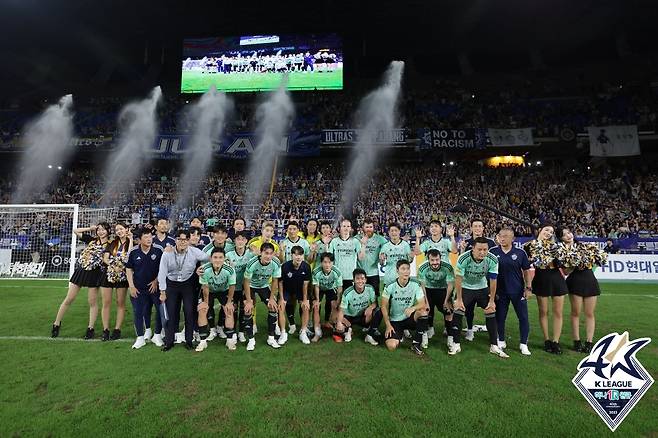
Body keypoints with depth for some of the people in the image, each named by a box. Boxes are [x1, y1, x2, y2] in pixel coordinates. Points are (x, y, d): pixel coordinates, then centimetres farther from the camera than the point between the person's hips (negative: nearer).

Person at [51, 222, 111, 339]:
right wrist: (90, 228, 4)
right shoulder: (92, 239, 6)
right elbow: (75, 231, 9)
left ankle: (90, 328, 16)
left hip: (94, 274, -2)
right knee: (68, 299, 9)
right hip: (80, 271, 3)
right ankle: (56, 324, 26)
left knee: (93, 302, 6)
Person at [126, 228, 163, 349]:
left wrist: (156, 281, -7)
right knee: (138, 312, 5)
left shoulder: (158, 252, -7)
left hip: (154, 287, -1)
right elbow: (129, 269, 5)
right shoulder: (134, 253, -2)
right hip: (138, 289, 1)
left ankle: (157, 335, 20)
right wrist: (131, 286, 0)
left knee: (160, 310, 3)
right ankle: (140, 338, 20)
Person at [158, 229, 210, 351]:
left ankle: (189, 341, 15)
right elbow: (162, 273, -6)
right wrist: (162, 292, -4)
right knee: (171, 313, 5)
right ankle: (169, 341, 22)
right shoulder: (167, 254, -12)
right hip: (171, 284, 1)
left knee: (189, 312, -2)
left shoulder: (195, 252, -14)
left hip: (188, 284, 0)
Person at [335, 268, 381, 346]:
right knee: (339, 327, -30)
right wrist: (339, 322, -41)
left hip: (365, 317, 2)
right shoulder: (347, 293, -22)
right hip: (350, 317, -2)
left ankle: (370, 335, -8)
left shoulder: (370, 288, -14)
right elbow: (341, 310, -23)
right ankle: (347, 330, 9)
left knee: (379, 311, -25)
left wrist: (370, 307, -32)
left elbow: (375, 302, -8)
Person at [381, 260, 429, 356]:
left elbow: (423, 304, -13)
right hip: (394, 321, -1)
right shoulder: (390, 287, -12)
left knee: (423, 312, -30)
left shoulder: (415, 285, -9)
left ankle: (416, 344, -12)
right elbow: (384, 307, -6)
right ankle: (399, 336, 17)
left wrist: (413, 308, -35)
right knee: (391, 346, -22)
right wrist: (388, 325, -10)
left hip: (410, 319, 1)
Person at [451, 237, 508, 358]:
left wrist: (492, 301, -7)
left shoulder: (492, 260, -23)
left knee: (491, 313, -1)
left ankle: (494, 346, 15)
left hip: (483, 288, 2)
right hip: (465, 288, -2)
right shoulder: (463, 259, -31)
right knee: (458, 312, -10)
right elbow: (458, 279, -21)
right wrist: (459, 299, -16)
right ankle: (456, 344, 4)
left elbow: (493, 281, -12)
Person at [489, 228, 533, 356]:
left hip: (518, 291, 0)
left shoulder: (520, 253, -3)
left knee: (523, 317, 5)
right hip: (500, 291, 0)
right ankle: (501, 341, 26)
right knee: (500, 317, 9)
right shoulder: (493, 252, -4)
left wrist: (528, 287, -3)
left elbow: (527, 271, 4)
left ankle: (523, 344, 20)